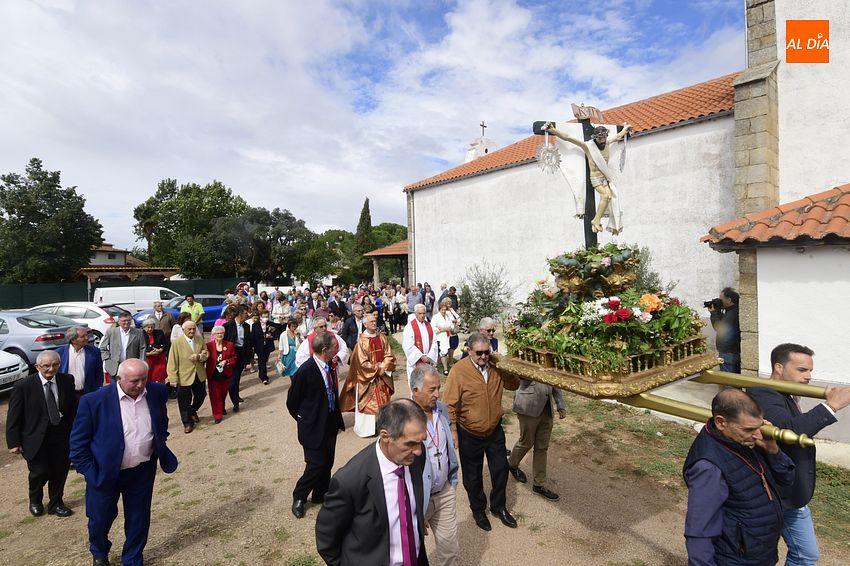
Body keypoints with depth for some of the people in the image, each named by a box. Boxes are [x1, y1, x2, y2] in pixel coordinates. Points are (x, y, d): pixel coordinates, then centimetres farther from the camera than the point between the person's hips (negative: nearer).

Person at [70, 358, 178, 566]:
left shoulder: (157, 392, -10)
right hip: (105, 471, -2)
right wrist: (88, 471, -10)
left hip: (143, 471, 2)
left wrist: (160, 447, 9)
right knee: (100, 518, 19)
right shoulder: (94, 400, -19)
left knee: (138, 519, 15)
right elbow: (78, 440, -8)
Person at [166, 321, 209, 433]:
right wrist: (173, 378, -15)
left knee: (201, 395, 17)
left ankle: (193, 411, 46)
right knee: (185, 401, 8)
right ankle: (188, 423, 25)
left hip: (199, 375, 4)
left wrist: (199, 356, -17)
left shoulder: (200, 340, 1)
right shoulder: (177, 342, -12)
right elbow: (172, 362, -12)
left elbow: (206, 354, 6)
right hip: (184, 376, -4)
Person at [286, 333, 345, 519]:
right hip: (313, 427, -7)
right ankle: (298, 498, 25)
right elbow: (292, 402, -12)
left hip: (330, 425, 7)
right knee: (316, 464, 2)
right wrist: (304, 420, 1)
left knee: (327, 462, 16)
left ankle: (321, 495, 36)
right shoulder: (305, 370, -24)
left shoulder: (330, 367, -3)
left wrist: (337, 419, 10)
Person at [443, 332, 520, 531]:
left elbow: (514, 384, 6)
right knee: (473, 476, 15)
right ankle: (478, 510, 41)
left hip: (495, 431, 4)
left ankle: (498, 506, 42)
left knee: (501, 469, 17)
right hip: (469, 435, -4)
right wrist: (452, 431, -17)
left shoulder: (497, 367, -8)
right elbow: (450, 404, -17)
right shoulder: (459, 370, -21)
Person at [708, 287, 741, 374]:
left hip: (729, 353, -10)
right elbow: (722, 323, 19)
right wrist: (718, 311, 7)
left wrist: (714, 313, -7)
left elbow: (720, 328, -16)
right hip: (735, 351, 10)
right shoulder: (733, 310, 10)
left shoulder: (733, 313, -22)